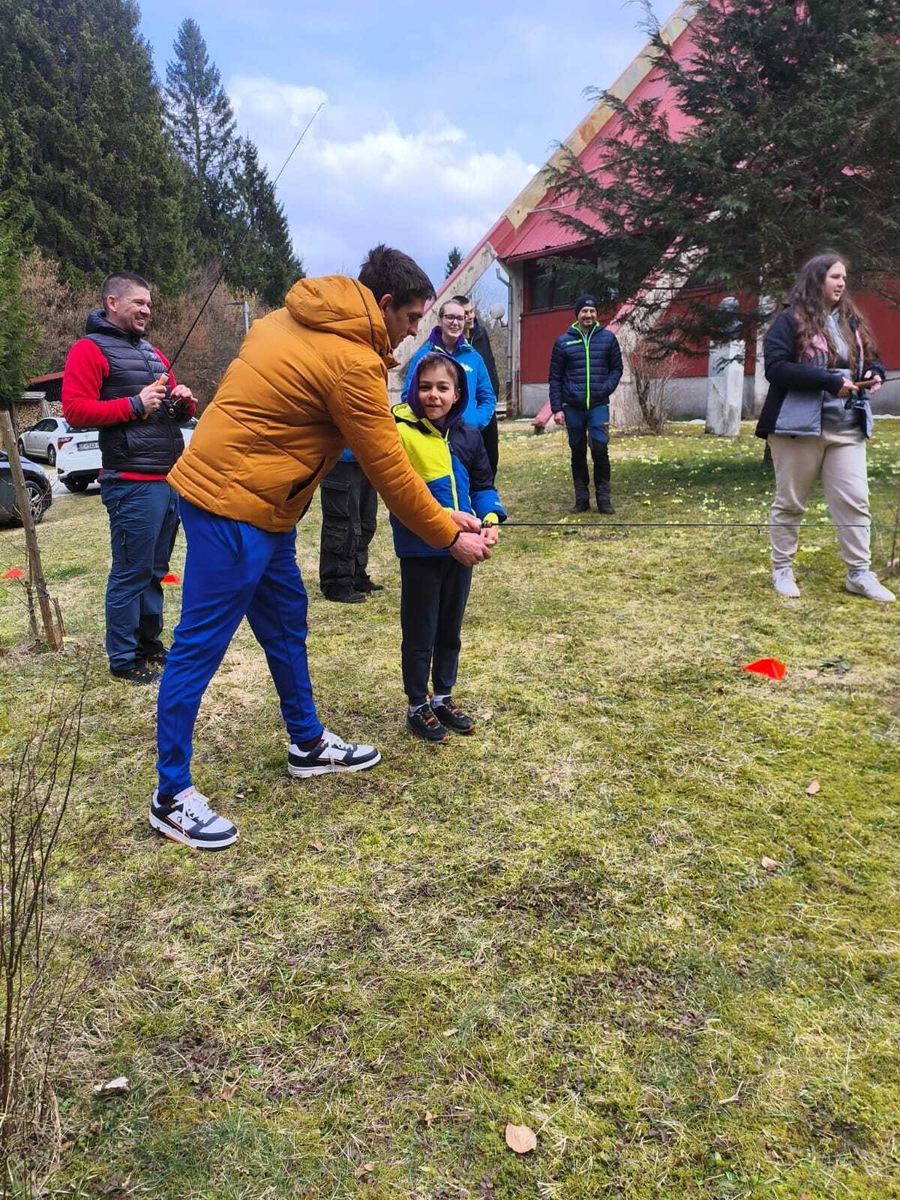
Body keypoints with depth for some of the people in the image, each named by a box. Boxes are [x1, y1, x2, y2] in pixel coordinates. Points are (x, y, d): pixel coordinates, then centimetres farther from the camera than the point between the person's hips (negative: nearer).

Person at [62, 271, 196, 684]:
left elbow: (176, 412, 29)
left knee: (155, 570, 13)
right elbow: (75, 410, -12)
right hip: (132, 483, -8)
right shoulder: (90, 349, -2)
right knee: (131, 572, -5)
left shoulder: (153, 353, 23)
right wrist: (134, 405, -18)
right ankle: (123, 658, 5)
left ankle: (149, 643, 24)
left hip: (171, 479, 8)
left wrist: (184, 402, 6)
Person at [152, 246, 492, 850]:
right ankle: (172, 795, 11)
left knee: (286, 622, 19)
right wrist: (450, 536, -1)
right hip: (234, 506, -10)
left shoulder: (303, 320, 12)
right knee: (200, 647, -2)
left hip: (256, 503, 10)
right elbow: (388, 471, -13)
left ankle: (309, 743, 35)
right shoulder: (351, 362, -18)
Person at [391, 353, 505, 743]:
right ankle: (417, 707, 24)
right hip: (420, 552, -6)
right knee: (420, 633, 7)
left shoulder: (469, 436, 5)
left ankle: (443, 698, 36)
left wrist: (490, 520, -6)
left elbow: (482, 485, 13)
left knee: (450, 629, 19)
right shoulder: (400, 433, -15)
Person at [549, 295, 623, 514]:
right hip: (572, 407, 1)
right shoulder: (563, 341, 3)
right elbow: (555, 377, 4)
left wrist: (606, 388, -8)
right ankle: (581, 498, 17)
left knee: (600, 449, -10)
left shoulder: (608, 338, 4)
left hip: (599, 405, -1)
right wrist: (556, 408, -2)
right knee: (577, 453, 8)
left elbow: (616, 368, 11)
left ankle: (604, 498, 0)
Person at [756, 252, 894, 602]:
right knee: (790, 502, 5)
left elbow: (870, 359, 24)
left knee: (855, 501, 2)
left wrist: (874, 374, -1)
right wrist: (830, 380, -22)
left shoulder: (851, 321, 14)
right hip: (799, 425, -5)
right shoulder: (791, 321, -6)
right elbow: (775, 368, -17)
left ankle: (860, 573, 11)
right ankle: (782, 570, 18)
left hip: (847, 428, 6)